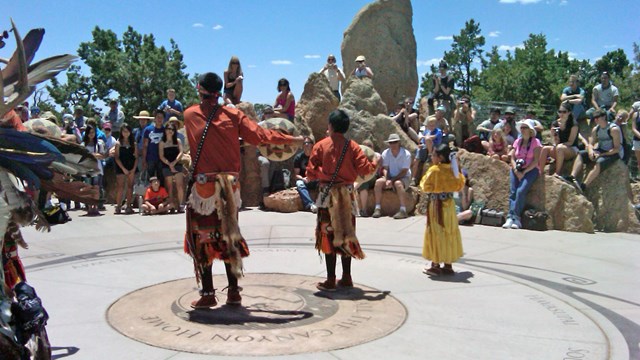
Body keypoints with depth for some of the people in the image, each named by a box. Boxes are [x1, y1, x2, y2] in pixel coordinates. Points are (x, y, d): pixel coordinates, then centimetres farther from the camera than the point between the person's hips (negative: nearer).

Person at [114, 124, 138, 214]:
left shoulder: (133, 143, 9)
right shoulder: (118, 143, 3)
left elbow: (136, 157, 6)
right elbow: (117, 158, -3)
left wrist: (134, 169, -6)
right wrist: (123, 169, -11)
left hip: (131, 168, 2)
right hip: (121, 168, -2)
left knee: (130, 187, 2)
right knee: (120, 187, -6)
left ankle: (129, 206, 5)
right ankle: (118, 207, -3)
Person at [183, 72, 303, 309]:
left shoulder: (190, 115, 1)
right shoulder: (232, 115, 0)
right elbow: (259, 135, -2)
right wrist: (292, 140, 7)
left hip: (203, 185, -2)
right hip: (230, 185, 2)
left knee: (202, 239, 6)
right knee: (229, 236, 12)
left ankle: (208, 294, 6)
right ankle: (234, 292, 15)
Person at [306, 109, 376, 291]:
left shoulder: (321, 145, -5)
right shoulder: (352, 146, -1)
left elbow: (311, 172, -8)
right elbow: (364, 168, -7)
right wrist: (375, 163, 14)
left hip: (328, 194, -2)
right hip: (347, 194, 2)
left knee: (328, 235, 3)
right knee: (346, 234, 12)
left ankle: (330, 280, 4)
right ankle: (346, 278, 17)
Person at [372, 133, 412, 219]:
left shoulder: (406, 154, -14)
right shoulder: (385, 153, -2)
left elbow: (404, 172, -16)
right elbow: (385, 168, -5)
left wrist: (392, 180, -24)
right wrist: (386, 180, -24)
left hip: (404, 178, -4)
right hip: (390, 177, 4)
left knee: (398, 183, -37)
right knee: (378, 182, -23)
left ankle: (403, 210, -38)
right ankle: (378, 208, -20)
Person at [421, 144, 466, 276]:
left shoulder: (434, 170, -16)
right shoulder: (452, 170, 3)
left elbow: (426, 187, -13)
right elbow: (459, 185, 10)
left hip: (437, 204, -6)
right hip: (449, 204, 6)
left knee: (436, 233, 1)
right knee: (449, 232, 11)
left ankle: (435, 265, 4)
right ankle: (448, 265, 17)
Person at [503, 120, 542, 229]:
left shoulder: (535, 142, 0)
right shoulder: (518, 141, 13)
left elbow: (535, 161, -7)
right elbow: (512, 157, 10)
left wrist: (524, 172, -14)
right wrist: (516, 171, -7)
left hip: (530, 170, -4)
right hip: (516, 170, 4)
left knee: (520, 191, -24)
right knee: (512, 192, -17)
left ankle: (512, 217, -24)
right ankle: (515, 219, -23)